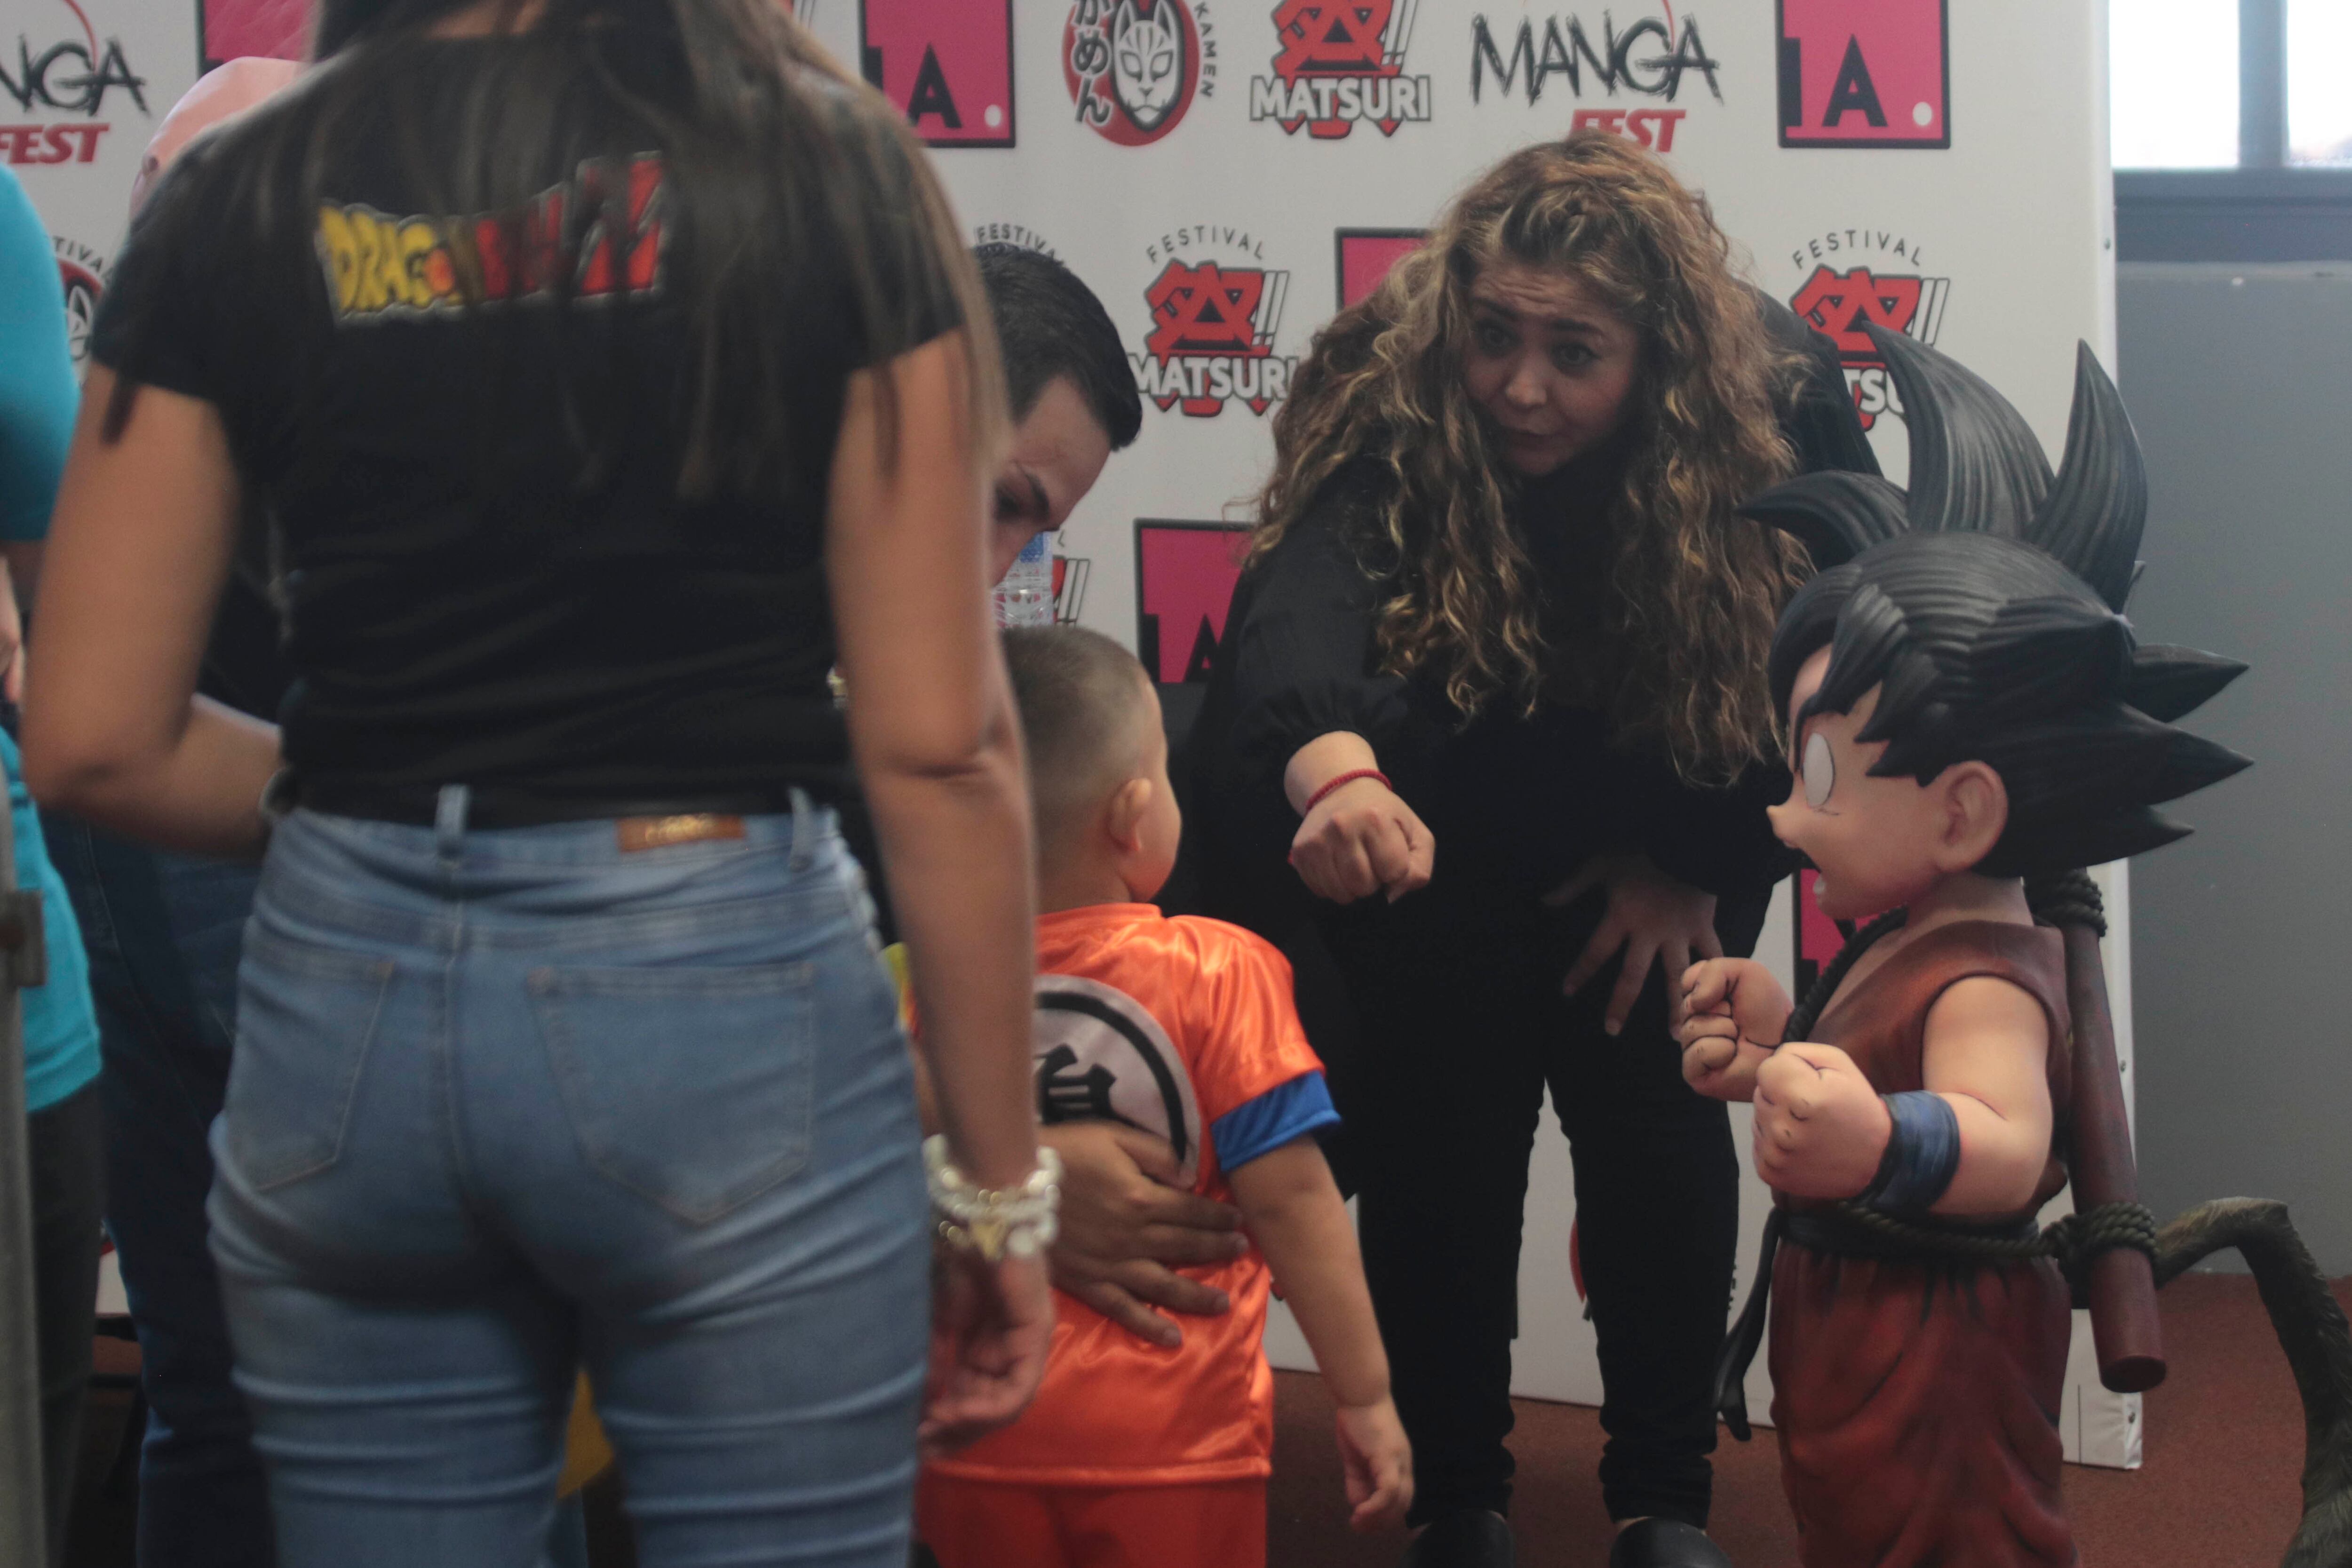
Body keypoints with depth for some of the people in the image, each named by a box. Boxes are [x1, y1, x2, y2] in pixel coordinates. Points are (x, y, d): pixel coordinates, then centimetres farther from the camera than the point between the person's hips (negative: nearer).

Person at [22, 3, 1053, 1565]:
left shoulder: (237, 197, 3)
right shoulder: (826, 166, -2)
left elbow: (95, 741, 2)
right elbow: (939, 745, -6)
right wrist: (1003, 1184, 1)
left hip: (351, 1001, 3)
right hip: (723, 988, -2)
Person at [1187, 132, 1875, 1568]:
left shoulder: (1776, 403, -28)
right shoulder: (1385, 415, -33)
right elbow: (1301, 595, -52)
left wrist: (1699, 862, -19)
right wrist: (1329, 766, -73)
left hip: (1657, 828, 1)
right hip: (1434, 819, -1)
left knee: (1654, 1098, -8)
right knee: (1439, 1121, -8)